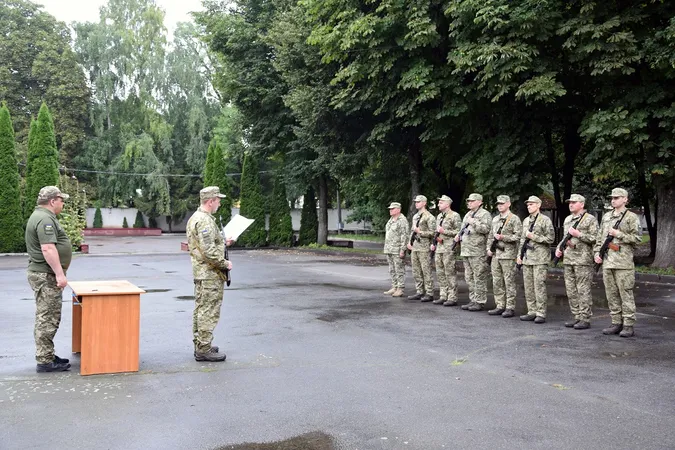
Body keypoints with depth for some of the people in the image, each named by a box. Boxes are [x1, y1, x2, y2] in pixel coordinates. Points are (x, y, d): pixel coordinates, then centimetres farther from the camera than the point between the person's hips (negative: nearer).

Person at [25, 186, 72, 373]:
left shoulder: (42, 216, 17)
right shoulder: (45, 219, -17)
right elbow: (48, 248, -26)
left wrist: (57, 273, 27)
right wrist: (60, 274, -26)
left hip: (46, 275, 11)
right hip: (46, 276, -11)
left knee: (48, 318, 15)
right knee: (47, 319, -6)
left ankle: (47, 356, 23)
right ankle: (44, 361, -2)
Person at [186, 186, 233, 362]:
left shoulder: (195, 217, 14)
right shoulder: (205, 221, -19)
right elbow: (209, 251, -25)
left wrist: (223, 243, 19)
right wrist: (225, 263, -15)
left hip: (201, 272, 11)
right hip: (210, 274, -11)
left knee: (200, 309, 16)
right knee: (209, 312, -6)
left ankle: (200, 345, 25)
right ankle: (204, 350, -2)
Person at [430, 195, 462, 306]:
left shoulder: (455, 216, -8)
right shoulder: (439, 216, 18)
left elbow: (458, 232, -14)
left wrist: (444, 231, -18)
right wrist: (434, 243, 16)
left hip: (449, 248, -8)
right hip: (439, 248, 8)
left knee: (450, 273, -6)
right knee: (440, 273, 10)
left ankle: (452, 298, -1)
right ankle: (443, 296, 17)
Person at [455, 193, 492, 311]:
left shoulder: (484, 214, -5)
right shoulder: (467, 215, 21)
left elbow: (486, 229, -18)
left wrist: (474, 223, -23)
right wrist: (459, 236, 11)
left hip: (478, 252, -9)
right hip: (466, 251, 9)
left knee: (479, 278, -6)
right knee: (469, 277, 12)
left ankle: (480, 302, -1)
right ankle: (473, 300, 19)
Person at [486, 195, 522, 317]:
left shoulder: (514, 219, -4)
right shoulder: (495, 219, 17)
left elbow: (518, 236, -12)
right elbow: (490, 236, 23)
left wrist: (503, 237, -18)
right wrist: (489, 249, 10)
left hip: (508, 254, -7)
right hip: (495, 254, 7)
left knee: (509, 282, -3)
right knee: (497, 282, 9)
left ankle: (510, 308, 2)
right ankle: (500, 306, 16)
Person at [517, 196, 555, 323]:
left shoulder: (545, 220, -4)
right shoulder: (526, 220, 17)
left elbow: (550, 238, -9)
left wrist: (534, 237, -14)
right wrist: (519, 254, 15)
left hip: (540, 259, -7)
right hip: (527, 258, 7)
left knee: (539, 285, -7)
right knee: (528, 286, 8)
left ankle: (541, 314, -3)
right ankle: (532, 312, 15)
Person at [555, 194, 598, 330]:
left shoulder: (590, 219, -4)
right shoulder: (567, 219, 18)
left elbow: (594, 239, -12)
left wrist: (578, 234, -16)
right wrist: (559, 248, 10)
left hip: (583, 260, -7)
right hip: (567, 259, 7)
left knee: (583, 291, -5)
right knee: (571, 291, 9)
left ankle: (585, 319, 1)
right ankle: (576, 317, 17)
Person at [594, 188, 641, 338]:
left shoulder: (631, 217, -2)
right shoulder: (606, 216, 16)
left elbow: (637, 239, -7)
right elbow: (599, 237, 20)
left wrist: (619, 234, -14)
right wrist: (597, 252, 8)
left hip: (623, 263, -6)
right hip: (607, 262, 6)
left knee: (626, 294, -3)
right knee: (611, 294, 9)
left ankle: (628, 325, 2)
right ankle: (616, 323, 16)